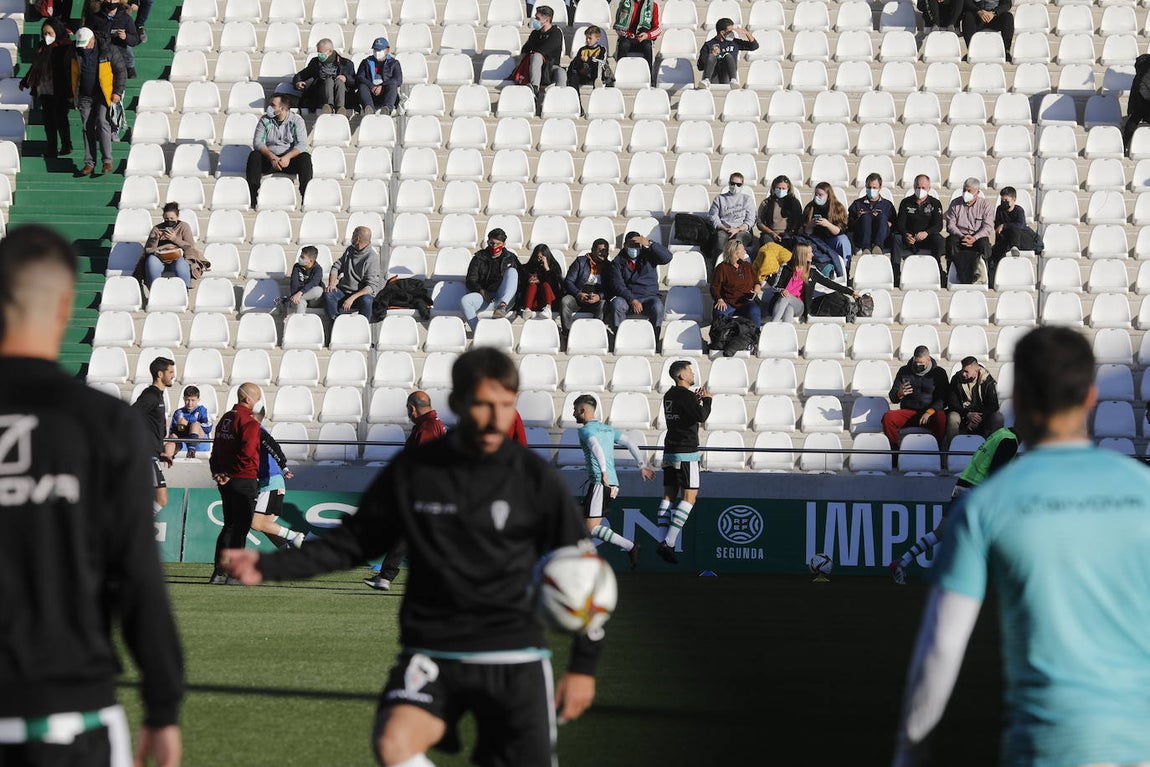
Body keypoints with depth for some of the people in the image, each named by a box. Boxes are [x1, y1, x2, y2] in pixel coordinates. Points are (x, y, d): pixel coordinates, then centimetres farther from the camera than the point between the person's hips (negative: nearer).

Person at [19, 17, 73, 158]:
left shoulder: (66, 48, -9)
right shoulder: (42, 47, 11)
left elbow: (70, 70, -13)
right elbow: (35, 66, 23)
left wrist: (69, 92, -19)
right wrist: (25, 81, 30)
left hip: (59, 92, -6)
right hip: (44, 90, 6)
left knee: (60, 119, 0)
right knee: (48, 120, 7)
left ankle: (66, 146, 12)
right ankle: (51, 149, 13)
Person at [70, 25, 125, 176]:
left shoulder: (109, 50, -8)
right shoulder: (75, 53, 3)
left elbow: (121, 71, -3)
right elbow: (73, 74, 15)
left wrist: (118, 92, -8)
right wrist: (73, 95, 14)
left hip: (104, 95, -4)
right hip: (85, 97, 4)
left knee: (102, 123, -18)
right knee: (88, 128, 4)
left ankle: (107, 161, -12)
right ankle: (89, 163, 8)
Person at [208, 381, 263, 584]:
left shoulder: (225, 419, 16)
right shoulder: (249, 421, -13)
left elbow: (216, 449, 16)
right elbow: (247, 452, -24)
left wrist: (217, 472, 9)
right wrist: (230, 474, -16)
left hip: (226, 482, 9)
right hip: (245, 481, -9)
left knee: (229, 525, 15)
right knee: (241, 527, -2)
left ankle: (219, 572, 13)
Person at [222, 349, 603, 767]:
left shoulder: (535, 478, -3)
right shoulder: (412, 470, -1)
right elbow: (354, 542, 9)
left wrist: (584, 665, 5)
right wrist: (270, 566, -1)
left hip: (515, 660, 0)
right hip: (431, 653, 0)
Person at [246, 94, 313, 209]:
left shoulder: (296, 120, -1)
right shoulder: (265, 120, 3)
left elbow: (302, 144, -11)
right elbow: (257, 142, -7)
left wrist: (287, 157, -29)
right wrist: (272, 157, -25)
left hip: (290, 158, -1)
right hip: (269, 159, 1)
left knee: (305, 158, -30)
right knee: (254, 156, -27)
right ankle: (253, 194, -30)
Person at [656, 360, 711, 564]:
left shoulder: (669, 395, 14)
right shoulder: (685, 395, -13)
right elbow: (701, 417, -22)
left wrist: (696, 399, 20)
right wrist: (706, 400, -6)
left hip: (669, 451, 9)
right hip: (686, 452, -8)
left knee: (668, 496, 8)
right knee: (689, 498, -5)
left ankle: (664, 542, 3)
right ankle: (668, 543, -13)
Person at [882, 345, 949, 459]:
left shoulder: (939, 373, 5)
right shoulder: (904, 371, 11)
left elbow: (943, 399, -2)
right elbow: (893, 398, 10)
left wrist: (929, 412, -19)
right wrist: (900, 394, -16)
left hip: (931, 412, -2)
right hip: (908, 412, 2)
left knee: (941, 417, -37)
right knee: (887, 417, -28)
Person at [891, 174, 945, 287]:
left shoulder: (935, 203, 5)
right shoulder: (906, 202, 8)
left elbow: (938, 225, -7)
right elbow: (900, 223, 0)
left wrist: (926, 233, -29)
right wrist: (906, 235, -24)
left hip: (927, 240, -1)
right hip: (909, 238, 1)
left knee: (938, 239, -34)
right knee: (895, 238, -30)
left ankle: (938, 272, -28)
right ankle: (895, 272, -32)